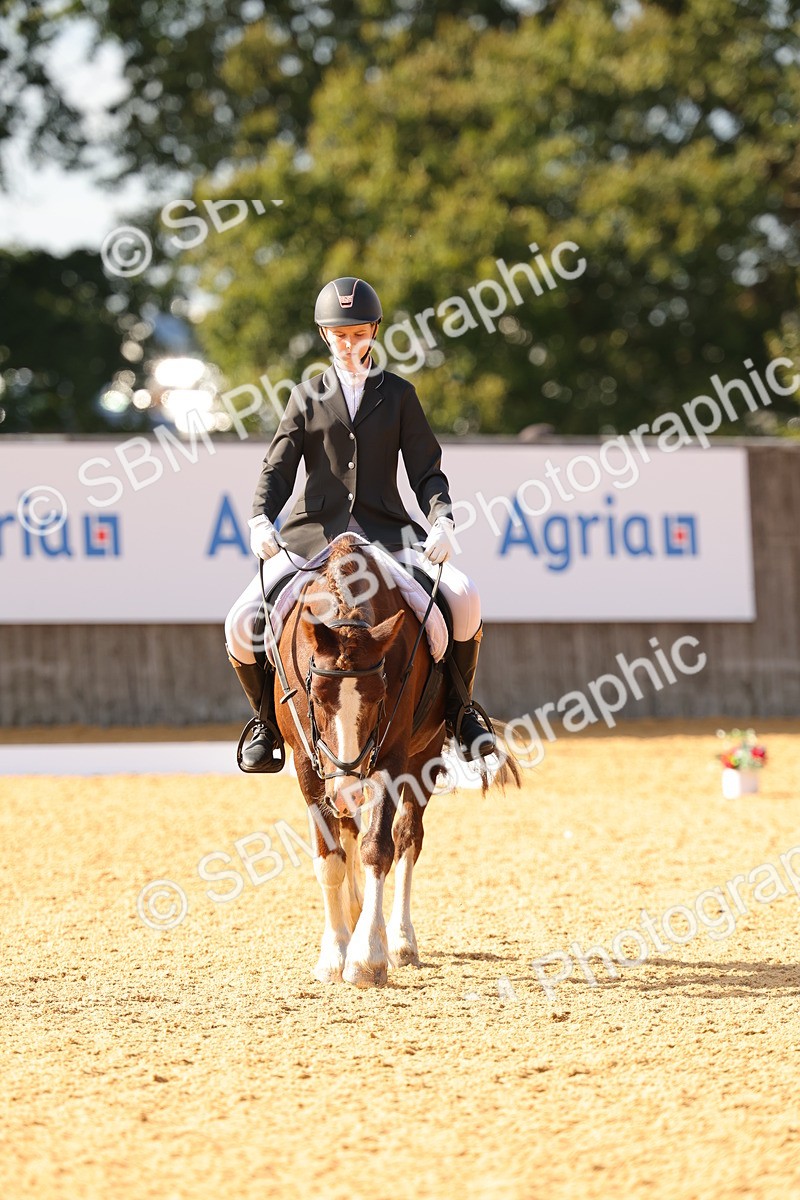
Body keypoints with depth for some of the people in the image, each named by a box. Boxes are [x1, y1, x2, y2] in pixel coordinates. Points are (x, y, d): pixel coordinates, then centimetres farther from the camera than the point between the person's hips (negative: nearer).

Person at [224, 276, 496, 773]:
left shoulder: (398, 394, 10)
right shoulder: (308, 398, 10)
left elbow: (426, 470, 5)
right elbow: (278, 468, 3)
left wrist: (442, 520, -16)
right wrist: (261, 519, -18)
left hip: (386, 532, 0)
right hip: (314, 535, 0)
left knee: (464, 600, -24)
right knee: (242, 626, -19)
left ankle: (458, 708, 0)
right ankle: (268, 722, 8)